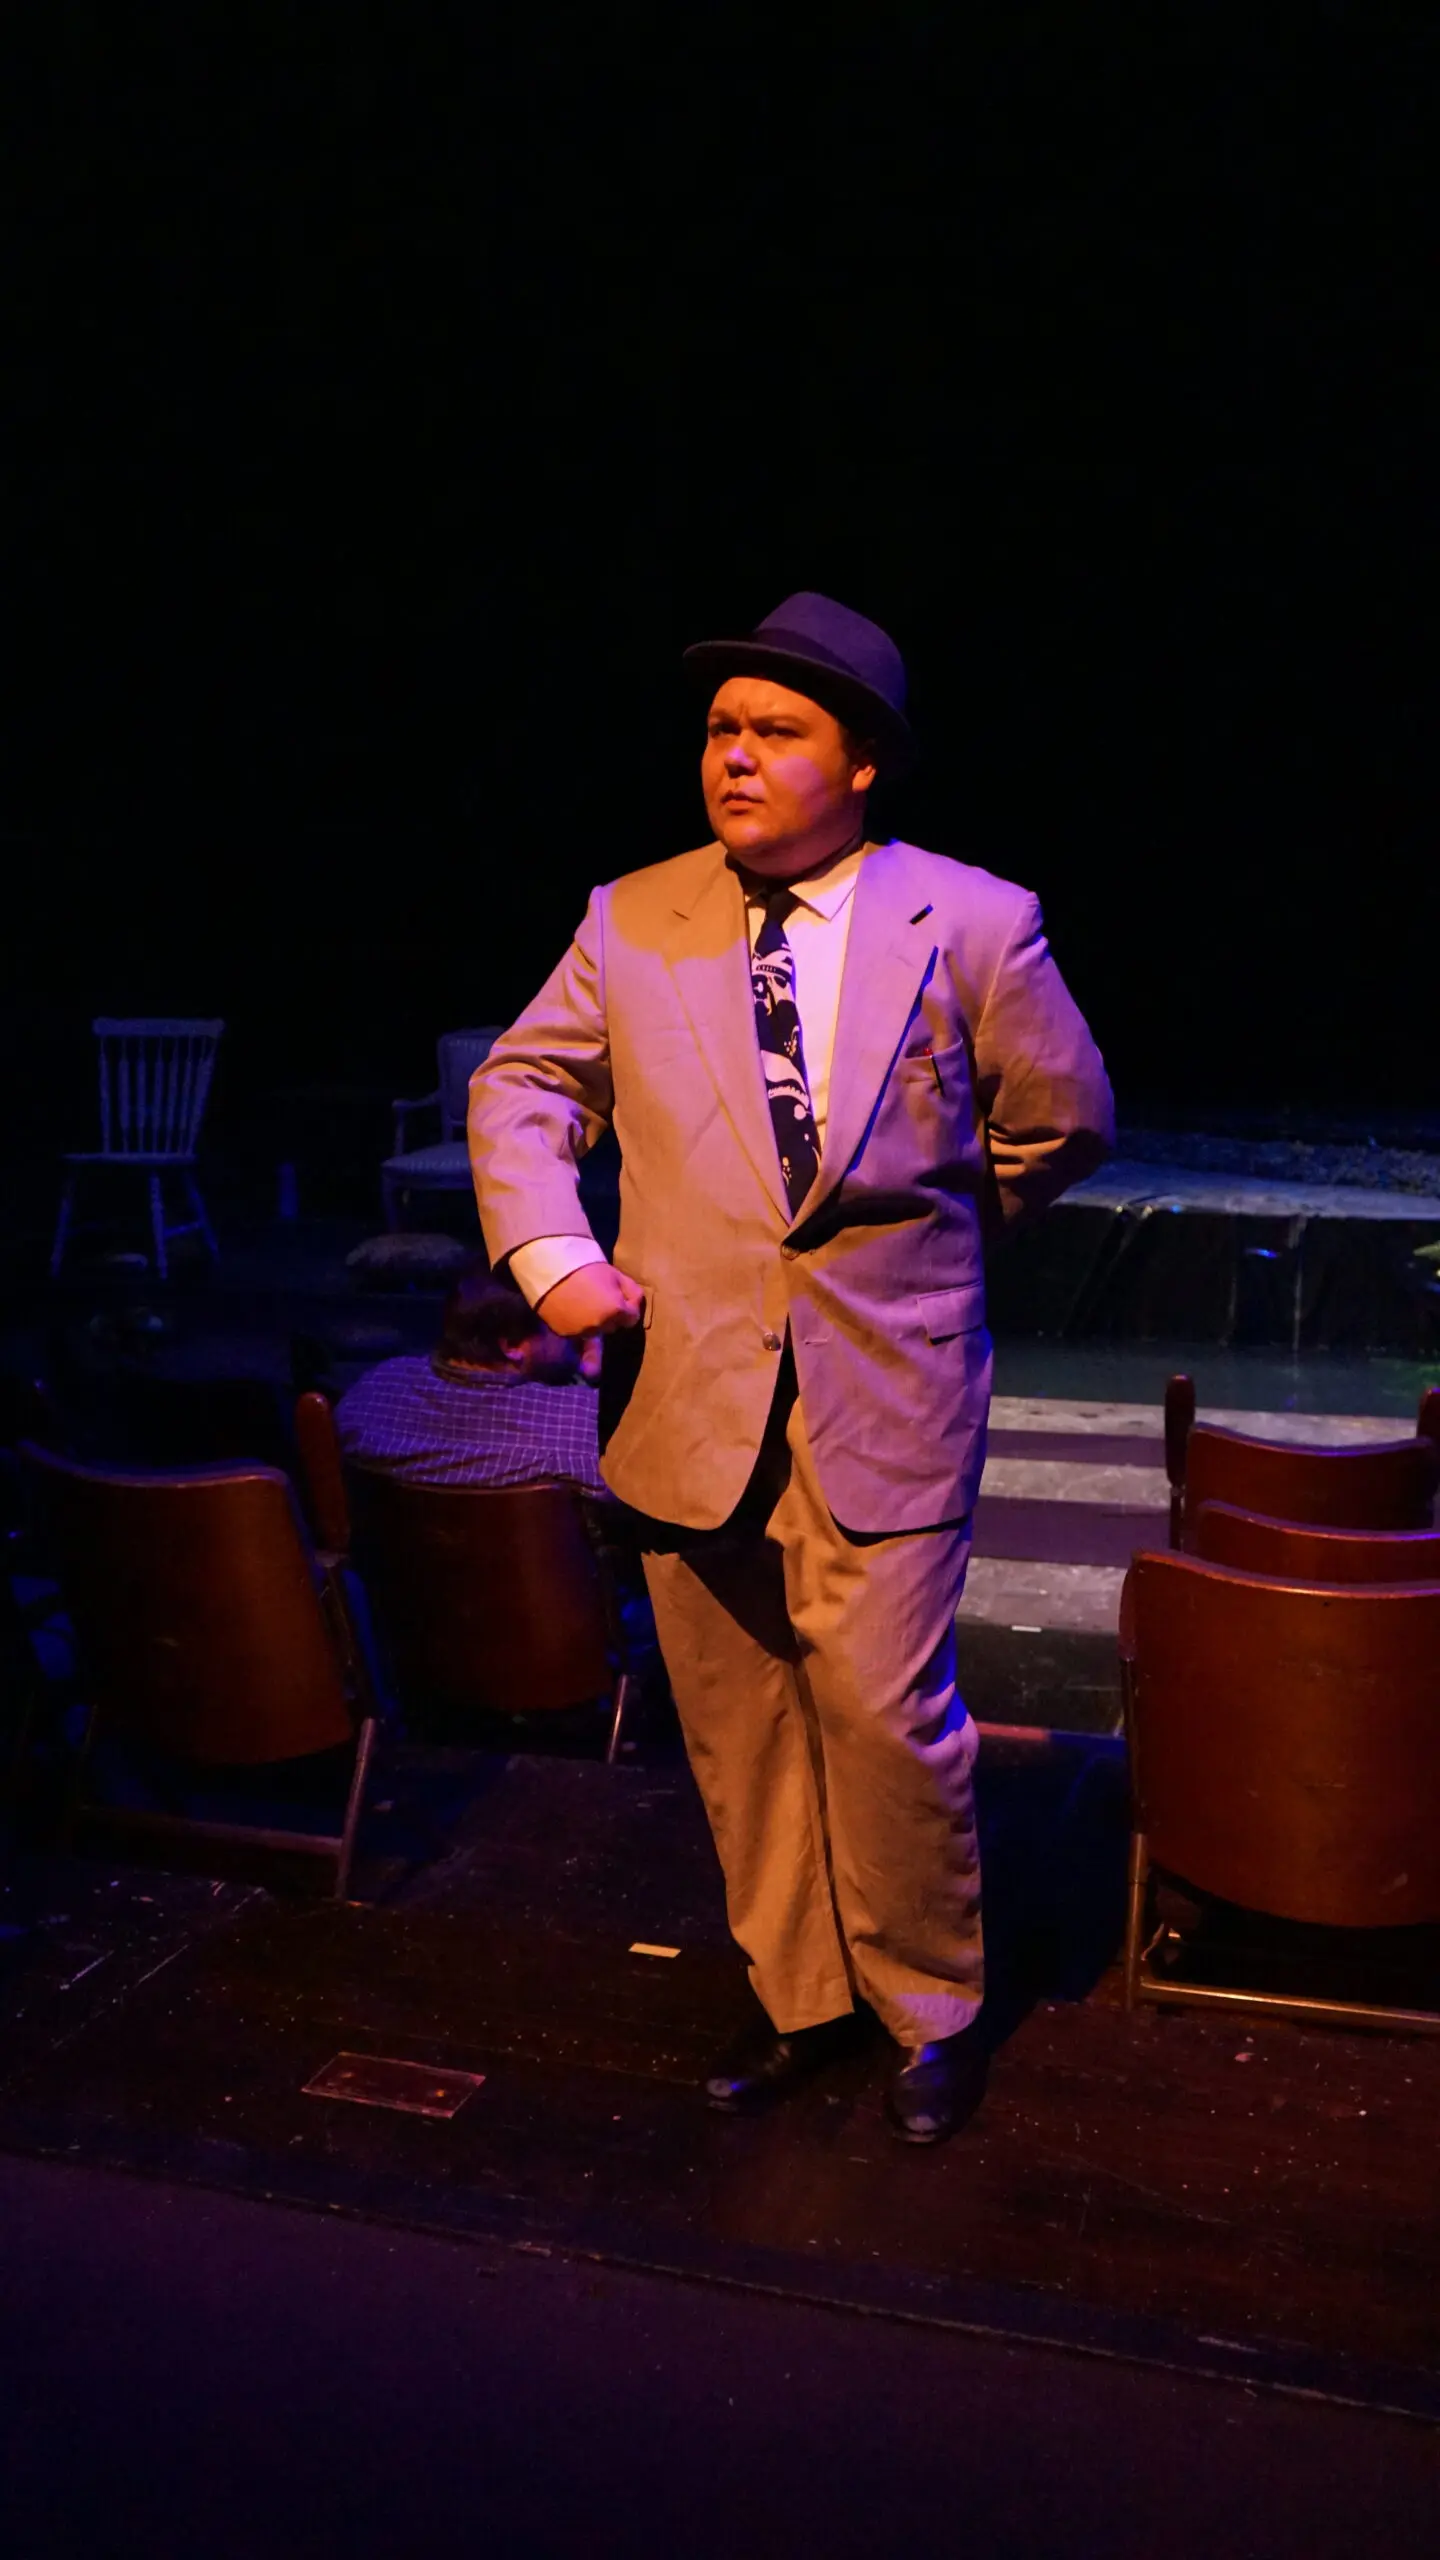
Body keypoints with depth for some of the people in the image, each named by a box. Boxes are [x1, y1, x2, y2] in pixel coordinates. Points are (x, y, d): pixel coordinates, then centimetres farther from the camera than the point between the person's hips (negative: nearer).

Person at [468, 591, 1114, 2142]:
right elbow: (521, 1088, 12)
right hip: (689, 1397, 3)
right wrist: (551, 1252, -4)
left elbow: (1061, 1125, 8)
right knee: (736, 1728, 12)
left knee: (885, 1720, -2)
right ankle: (797, 1998, 33)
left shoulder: (974, 926, -2)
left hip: (883, 1396, -3)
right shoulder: (629, 923, 5)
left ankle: (930, 2014, 24)